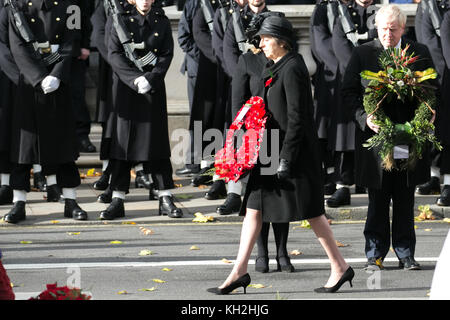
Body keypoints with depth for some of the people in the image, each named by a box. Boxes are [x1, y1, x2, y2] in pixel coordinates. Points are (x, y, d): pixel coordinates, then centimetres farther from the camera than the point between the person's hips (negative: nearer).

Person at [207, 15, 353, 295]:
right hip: (272, 149, 10)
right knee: (254, 207, 6)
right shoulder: (277, 68, 14)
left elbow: (296, 118, -19)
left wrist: (286, 159, -21)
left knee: (310, 210, -3)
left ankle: (340, 267, 7)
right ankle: (240, 271, 6)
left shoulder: (292, 69, -15)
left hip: (294, 150, -10)